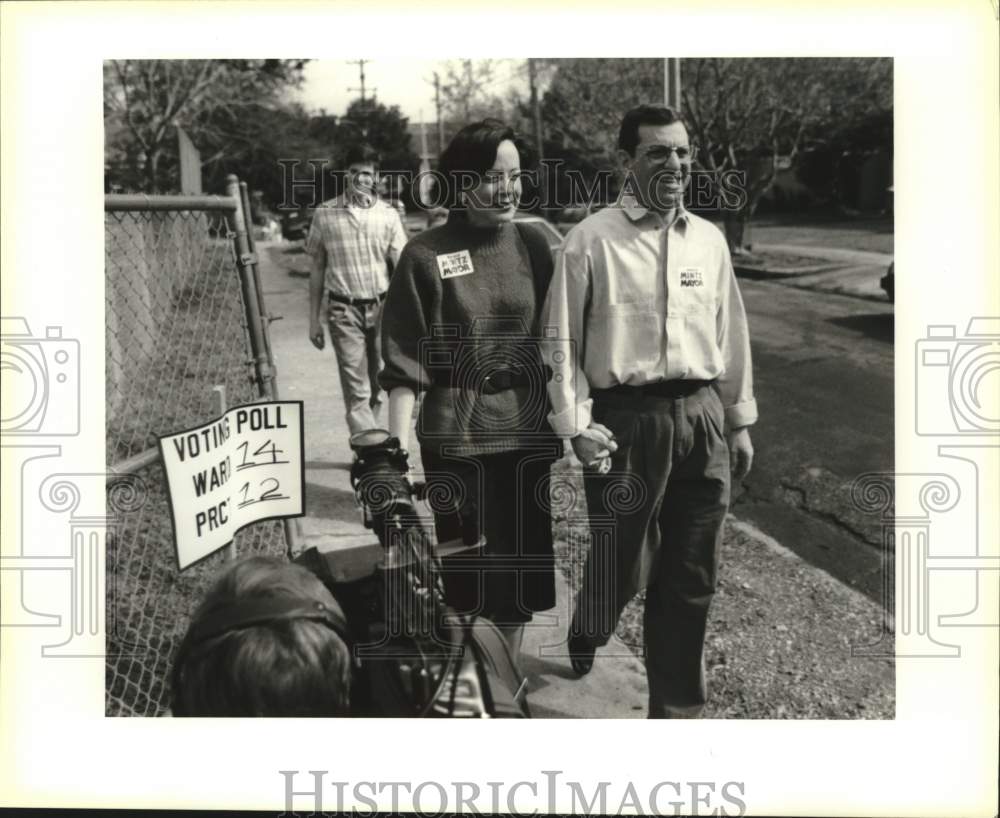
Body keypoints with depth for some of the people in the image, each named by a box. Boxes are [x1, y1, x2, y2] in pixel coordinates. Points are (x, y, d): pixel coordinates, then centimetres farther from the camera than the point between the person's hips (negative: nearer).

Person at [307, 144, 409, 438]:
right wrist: (314, 320, 6)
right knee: (356, 389, -6)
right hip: (344, 311, -1)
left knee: (375, 385, 9)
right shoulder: (325, 214, 2)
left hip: (381, 307, 1)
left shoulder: (388, 215, 3)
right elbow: (318, 270, 8)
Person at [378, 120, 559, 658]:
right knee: (470, 578, 3)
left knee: (523, 572, 11)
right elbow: (404, 369, -7)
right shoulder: (426, 257, -7)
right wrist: (399, 452, -13)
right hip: (458, 437, -4)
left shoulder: (533, 245, 4)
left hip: (527, 432, 4)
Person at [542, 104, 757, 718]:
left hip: (702, 416, 4)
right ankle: (587, 638, 42)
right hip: (627, 418, -4)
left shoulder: (710, 240, 8)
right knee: (620, 557, 7)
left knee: (692, 576, 9)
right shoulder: (592, 240, -6)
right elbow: (563, 339, -5)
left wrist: (739, 421, 15)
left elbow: (732, 333, 14)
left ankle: (676, 705, 24)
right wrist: (577, 425, -8)